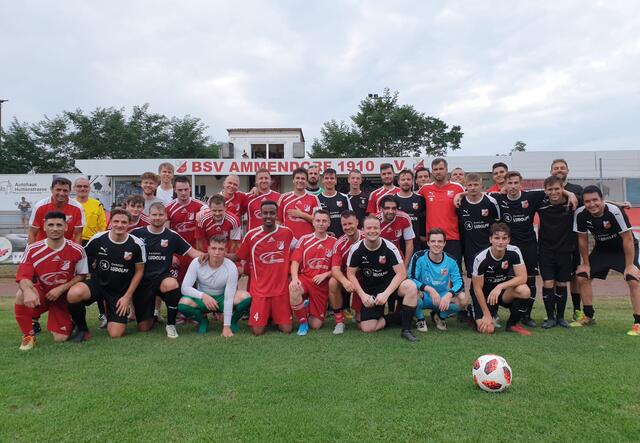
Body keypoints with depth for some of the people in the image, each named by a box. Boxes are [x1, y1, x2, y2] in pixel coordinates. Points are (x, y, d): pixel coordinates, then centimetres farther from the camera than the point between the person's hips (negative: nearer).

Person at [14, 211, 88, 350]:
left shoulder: (77, 250, -16)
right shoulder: (32, 249, -14)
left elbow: (81, 275, -5)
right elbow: (23, 277, -18)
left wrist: (61, 289, -18)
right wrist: (28, 291, -41)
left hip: (65, 296, 0)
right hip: (41, 291, 1)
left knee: (61, 339, -6)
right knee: (21, 295, -35)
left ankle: (70, 321, 33)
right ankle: (28, 336, -11)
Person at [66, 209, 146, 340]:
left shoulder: (137, 244, -11)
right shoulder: (98, 239, -9)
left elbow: (139, 271, -2)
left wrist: (127, 296, -5)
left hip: (120, 292, 0)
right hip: (97, 283, 0)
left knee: (115, 334, -8)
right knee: (73, 294, -34)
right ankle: (82, 330, -5)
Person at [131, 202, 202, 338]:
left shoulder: (172, 236, 1)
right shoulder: (136, 233, 1)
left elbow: (192, 253, 0)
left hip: (162, 277, -1)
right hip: (142, 281, 1)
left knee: (171, 284, -40)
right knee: (143, 328, -1)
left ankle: (171, 324, -15)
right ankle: (153, 312, 38)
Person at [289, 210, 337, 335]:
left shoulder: (334, 242, 2)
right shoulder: (304, 239, 2)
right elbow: (295, 261, -5)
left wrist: (324, 275, -12)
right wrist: (294, 278, -22)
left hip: (322, 285, 0)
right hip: (304, 278, 0)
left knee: (316, 325, -3)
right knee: (293, 289, -37)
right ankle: (303, 322, -11)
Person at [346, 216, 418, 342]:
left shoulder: (389, 247, -15)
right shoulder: (356, 249, -11)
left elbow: (402, 273, -17)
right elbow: (351, 274, -4)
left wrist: (386, 293, -27)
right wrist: (363, 295, -16)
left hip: (389, 284, -1)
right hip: (369, 291, 1)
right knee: (367, 328, -14)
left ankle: (406, 329, -17)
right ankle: (397, 317, 11)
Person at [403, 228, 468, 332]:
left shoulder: (450, 261, -6)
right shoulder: (419, 257, -15)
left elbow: (459, 283, -10)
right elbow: (411, 279, -19)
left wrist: (449, 294, -31)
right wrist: (429, 289, -32)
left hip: (442, 298, 3)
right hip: (422, 298, -3)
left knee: (464, 300, -24)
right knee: (410, 286, -37)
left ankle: (441, 316, 10)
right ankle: (420, 319, -6)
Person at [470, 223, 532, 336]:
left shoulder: (514, 252, -15)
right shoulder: (481, 259, -23)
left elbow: (523, 277, -20)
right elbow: (477, 288, -17)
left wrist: (500, 287, -33)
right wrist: (487, 314, -16)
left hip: (504, 292, 3)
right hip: (484, 294, -3)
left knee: (524, 290, -29)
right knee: (488, 329, -20)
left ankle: (512, 324, -3)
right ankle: (474, 314, 17)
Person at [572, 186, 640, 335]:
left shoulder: (615, 211, -32)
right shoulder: (580, 214, -19)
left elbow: (628, 239, -24)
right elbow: (583, 239, -6)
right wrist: (586, 264, -1)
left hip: (624, 249, -4)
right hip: (602, 249, 4)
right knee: (582, 277, -1)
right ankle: (588, 317, 14)